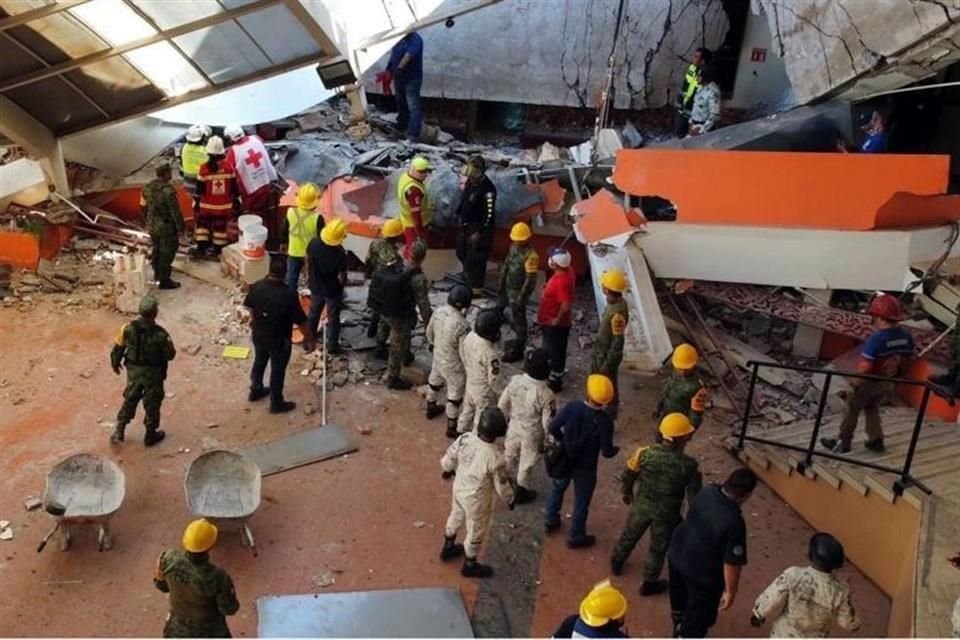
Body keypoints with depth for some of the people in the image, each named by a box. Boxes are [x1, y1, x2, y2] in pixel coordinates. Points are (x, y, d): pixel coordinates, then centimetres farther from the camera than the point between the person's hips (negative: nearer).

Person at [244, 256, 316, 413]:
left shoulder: (256, 287, -15)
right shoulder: (289, 294, -31)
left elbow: (251, 308, 4)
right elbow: (301, 322, -22)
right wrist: (311, 339, -6)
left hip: (258, 336, 5)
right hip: (279, 340, -5)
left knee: (259, 362, 28)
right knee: (277, 370, 15)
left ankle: (255, 391, 50)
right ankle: (276, 403, 33)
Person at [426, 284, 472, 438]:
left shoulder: (438, 312, -16)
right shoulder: (462, 325, -36)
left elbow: (429, 331, 3)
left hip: (438, 356, 7)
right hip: (453, 365, -7)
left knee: (434, 381, 31)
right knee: (455, 395, 13)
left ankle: (431, 408, 56)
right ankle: (452, 427, 28)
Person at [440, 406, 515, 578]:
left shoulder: (465, 439, -23)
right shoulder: (496, 458, -36)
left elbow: (449, 458, -5)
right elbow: (502, 485, -19)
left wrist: (448, 470, 18)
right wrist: (510, 500, 2)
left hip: (459, 488, 5)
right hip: (477, 499, -5)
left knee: (456, 517, 32)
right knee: (476, 531, 20)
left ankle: (448, 548, 57)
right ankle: (470, 566, 43)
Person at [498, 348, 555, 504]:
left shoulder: (514, 381, -22)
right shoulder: (546, 394, -34)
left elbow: (503, 405, -7)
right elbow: (548, 422, -22)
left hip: (514, 427, 4)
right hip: (532, 434, -4)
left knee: (510, 456, 29)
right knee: (527, 463, 21)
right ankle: (522, 493, 42)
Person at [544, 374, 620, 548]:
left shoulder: (571, 407, -21)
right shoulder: (605, 421, -27)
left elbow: (552, 428, -11)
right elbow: (606, 452, -19)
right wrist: (616, 449, 4)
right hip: (585, 468, -3)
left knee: (557, 489, 30)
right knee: (581, 502, 18)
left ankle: (550, 521, 48)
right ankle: (576, 537, 36)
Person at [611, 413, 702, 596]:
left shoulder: (644, 454, -23)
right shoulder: (688, 465, -27)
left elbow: (627, 476, -6)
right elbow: (694, 495, -15)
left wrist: (626, 493, 15)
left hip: (641, 505, 2)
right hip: (666, 513, -2)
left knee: (629, 535, 28)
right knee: (658, 548, 21)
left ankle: (616, 563, 52)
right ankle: (649, 583, 39)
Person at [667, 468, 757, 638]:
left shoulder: (707, 491, -14)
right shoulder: (734, 523, -34)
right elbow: (732, 564, -24)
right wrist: (730, 591, -9)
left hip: (677, 554, 7)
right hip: (702, 572, -7)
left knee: (679, 597, 33)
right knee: (700, 614, 20)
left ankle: (678, 627, 59)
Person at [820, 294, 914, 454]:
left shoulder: (877, 338, -30)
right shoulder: (906, 336, -7)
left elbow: (865, 366, -27)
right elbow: (908, 362, 5)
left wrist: (855, 380, -11)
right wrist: (897, 378, 18)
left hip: (869, 382, -6)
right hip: (887, 383, 7)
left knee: (851, 410, 12)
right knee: (872, 409, 27)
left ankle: (843, 442, 22)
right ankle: (876, 441, 29)